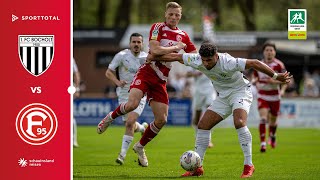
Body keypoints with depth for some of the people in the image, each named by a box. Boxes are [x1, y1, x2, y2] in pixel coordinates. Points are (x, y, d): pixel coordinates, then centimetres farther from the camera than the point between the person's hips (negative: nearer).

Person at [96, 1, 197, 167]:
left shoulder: (183, 36, 11)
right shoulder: (158, 27, -5)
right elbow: (154, 50, -19)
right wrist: (175, 47, -11)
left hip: (161, 80, 5)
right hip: (146, 72, -5)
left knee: (161, 120, -4)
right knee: (132, 104, -29)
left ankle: (140, 147, 19)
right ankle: (111, 117, 4)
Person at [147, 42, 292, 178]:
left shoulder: (228, 63, -32)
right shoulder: (197, 61, -15)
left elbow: (254, 63, -29)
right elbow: (176, 57, -2)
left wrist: (276, 76, -27)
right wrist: (153, 58, 3)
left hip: (240, 92, -7)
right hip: (223, 96, 7)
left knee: (239, 123, -31)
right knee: (203, 125, -2)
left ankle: (248, 166, -26)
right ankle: (197, 167, 5)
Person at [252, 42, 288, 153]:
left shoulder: (279, 65, -11)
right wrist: (256, 82, -5)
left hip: (274, 96, 0)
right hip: (262, 96, 0)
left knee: (273, 121, 15)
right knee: (263, 118, -19)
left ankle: (272, 136, 47)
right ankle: (262, 143, -20)